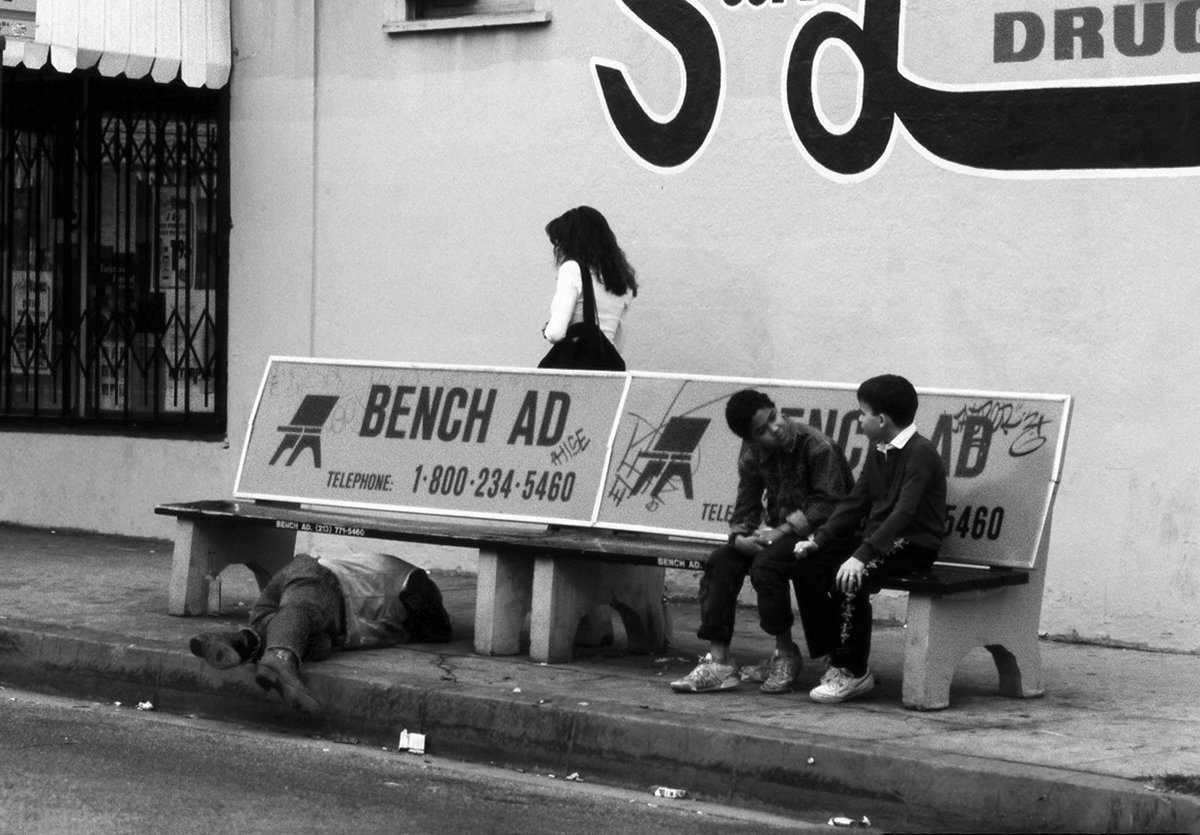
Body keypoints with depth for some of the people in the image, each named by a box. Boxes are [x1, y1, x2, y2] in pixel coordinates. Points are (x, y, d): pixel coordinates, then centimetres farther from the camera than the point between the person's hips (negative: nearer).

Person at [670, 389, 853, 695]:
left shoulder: (818, 447, -17)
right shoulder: (753, 454, 3)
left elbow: (829, 505, -19)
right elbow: (745, 509, 6)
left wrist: (783, 531, -24)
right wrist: (739, 537, -17)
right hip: (780, 531, 7)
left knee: (766, 564, -31)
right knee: (720, 562, -13)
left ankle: (786, 653, -11)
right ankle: (719, 662, -13)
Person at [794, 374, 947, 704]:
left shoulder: (921, 453, -15)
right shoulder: (878, 453, 14)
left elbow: (904, 512, -25)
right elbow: (856, 502, 15)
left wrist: (862, 555, -33)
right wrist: (818, 539, 1)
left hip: (914, 546, -9)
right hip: (879, 540, 9)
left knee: (850, 578, -31)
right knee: (810, 565, -8)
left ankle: (854, 673, -17)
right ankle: (837, 661, -5)